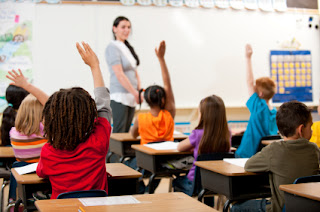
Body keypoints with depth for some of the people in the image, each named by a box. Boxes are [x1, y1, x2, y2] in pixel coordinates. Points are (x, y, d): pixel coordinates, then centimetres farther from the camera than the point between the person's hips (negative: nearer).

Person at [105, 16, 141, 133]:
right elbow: (119, 74, -16)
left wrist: (139, 91, 4)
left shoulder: (128, 47, 17)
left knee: (127, 131, 9)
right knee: (119, 131, -9)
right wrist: (135, 93, -17)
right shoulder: (113, 47, -8)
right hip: (120, 96, -8)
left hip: (131, 97, 8)